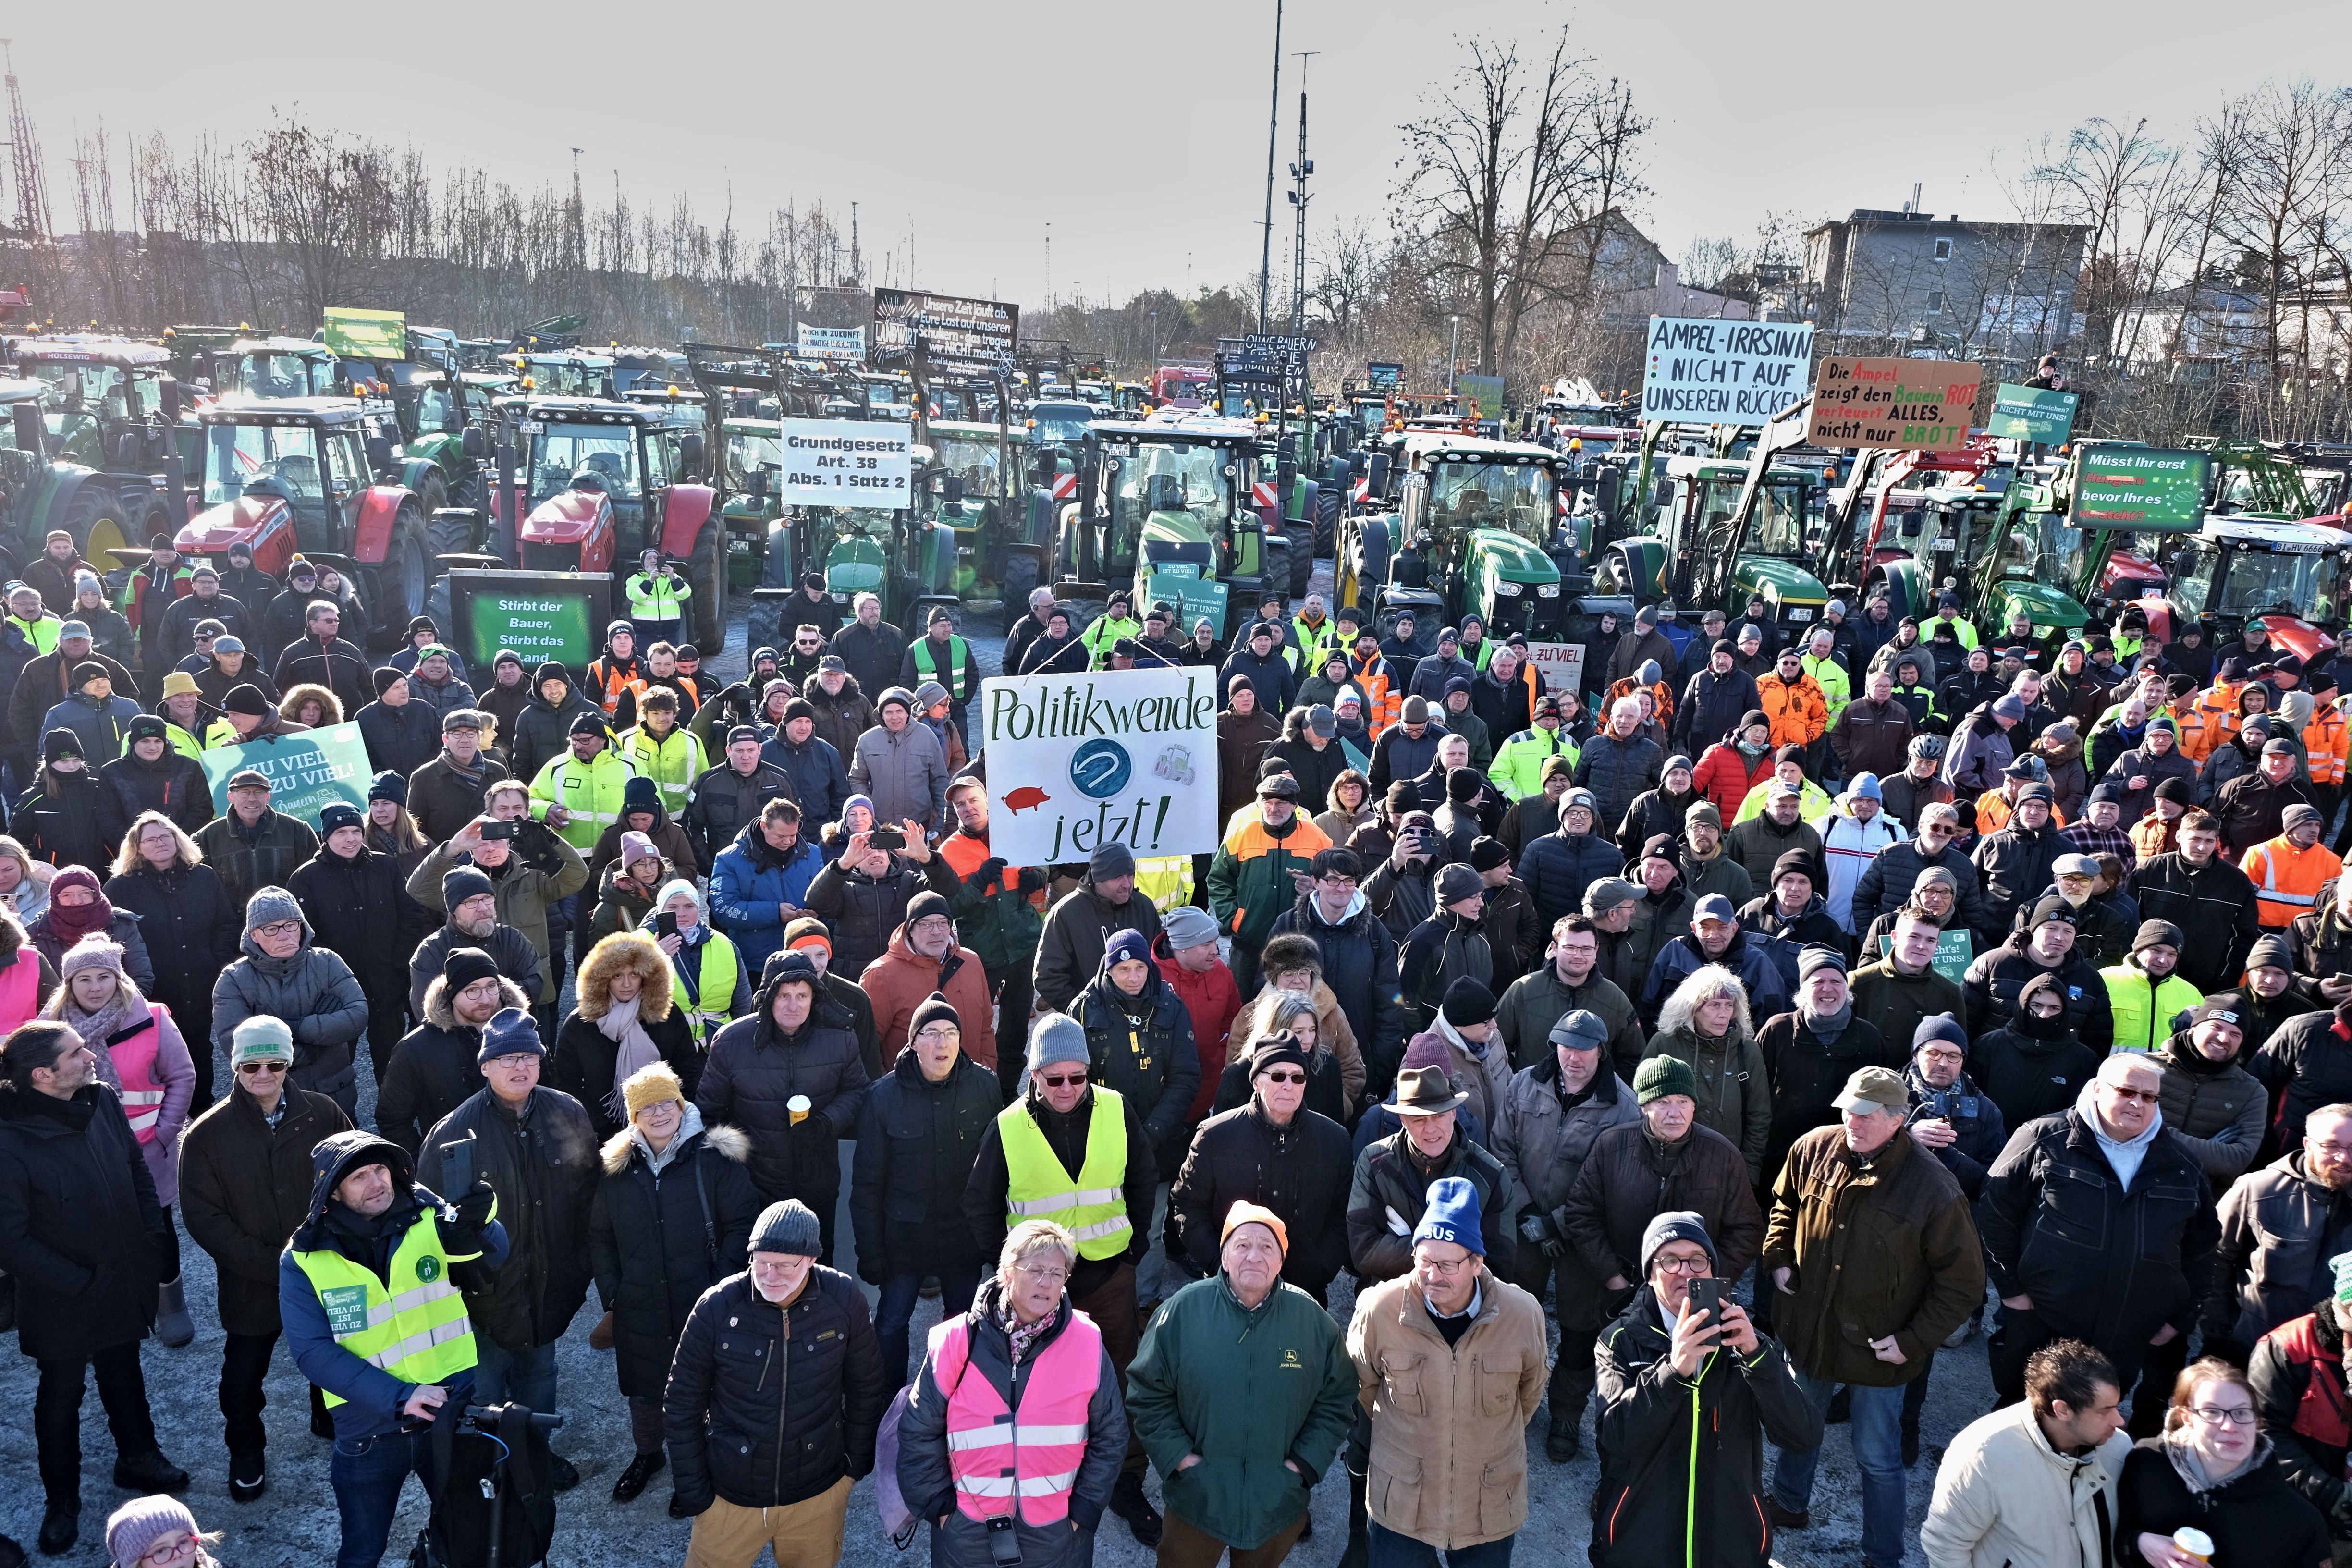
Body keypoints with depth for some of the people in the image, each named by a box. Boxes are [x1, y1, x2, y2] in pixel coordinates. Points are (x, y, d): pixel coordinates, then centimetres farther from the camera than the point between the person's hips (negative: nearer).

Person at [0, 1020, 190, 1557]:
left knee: (124, 1373, 27)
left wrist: (153, 1246, -2)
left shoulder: (103, 1099, -11)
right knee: (61, 1394, 17)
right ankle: (62, 1501, 38)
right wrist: (76, 1283, -18)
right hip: (62, 1301, -5)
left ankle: (138, 1457, 49)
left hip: (125, 1284, 5)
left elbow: (139, 1172, 3)